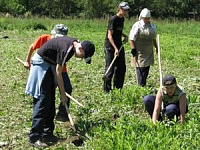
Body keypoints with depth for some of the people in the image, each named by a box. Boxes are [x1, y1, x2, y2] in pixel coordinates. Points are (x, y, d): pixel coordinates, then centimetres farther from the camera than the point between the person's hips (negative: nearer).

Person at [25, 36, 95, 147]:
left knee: (51, 102, 8)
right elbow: (58, 73, -23)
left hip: (50, 65, 9)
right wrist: (63, 95, -16)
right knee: (43, 101, -12)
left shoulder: (74, 43, -1)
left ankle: (47, 134, 13)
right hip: (41, 64, -9)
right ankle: (34, 137, -9)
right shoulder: (66, 49, -29)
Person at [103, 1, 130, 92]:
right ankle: (107, 89, 7)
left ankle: (118, 88, 22)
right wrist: (115, 48, -26)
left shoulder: (122, 19, 9)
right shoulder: (113, 19, -15)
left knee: (121, 68, 10)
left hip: (119, 46, 8)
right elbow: (109, 36, -19)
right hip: (110, 47, -8)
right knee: (110, 69, -3)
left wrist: (125, 36, 6)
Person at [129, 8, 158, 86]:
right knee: (140, 69, -8)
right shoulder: (137, 25, -9)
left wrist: (156, 47, 25)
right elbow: (131, 38, -11)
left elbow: (153, 38, 25)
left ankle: (144, 84, 18)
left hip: (149, 52, 7)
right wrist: (133, 48, -17)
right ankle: (141, 86, -3)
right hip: (139, 52, -7)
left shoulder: (152, 26, 13)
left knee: (147, 68, 9)